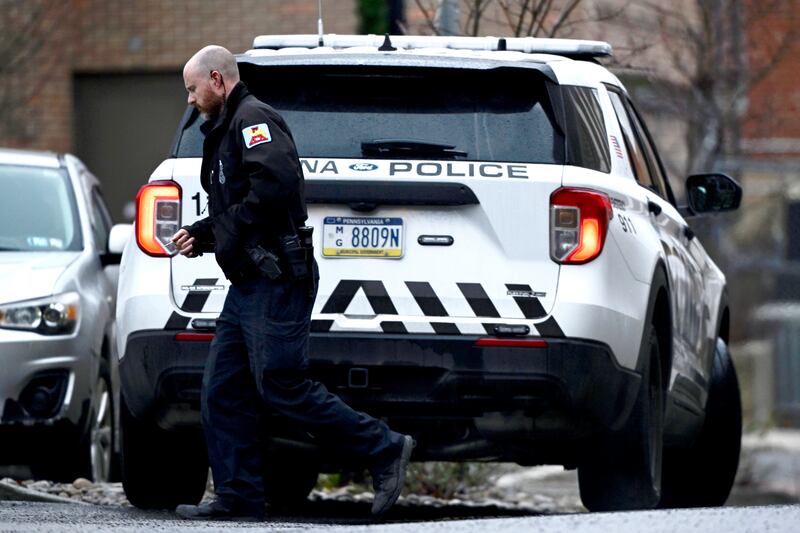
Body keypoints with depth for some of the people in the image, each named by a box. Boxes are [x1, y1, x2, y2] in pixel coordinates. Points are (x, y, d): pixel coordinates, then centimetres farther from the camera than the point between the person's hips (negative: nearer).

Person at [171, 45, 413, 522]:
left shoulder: (253, 119, -9)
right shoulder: (227, 129, 24)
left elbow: (276, 180, -26)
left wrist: (232, 233, -18)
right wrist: (201, 234, 14)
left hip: (276, 282, -11)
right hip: (250, 285, 11)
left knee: (282, 386, -12)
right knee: (223, 392, 5)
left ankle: (384, 450, -4)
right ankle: (239, 498, 5)